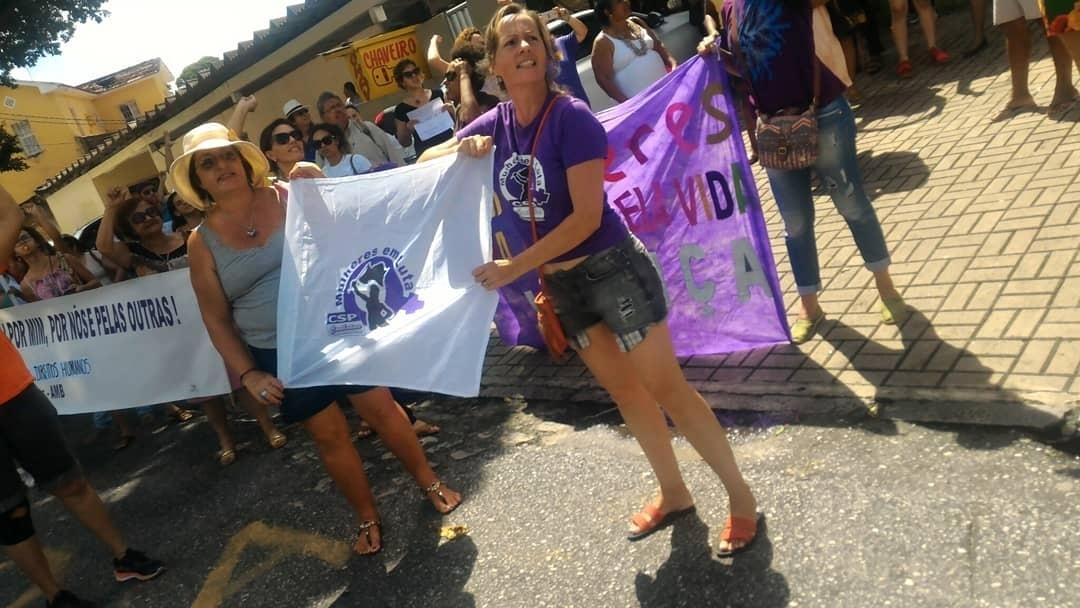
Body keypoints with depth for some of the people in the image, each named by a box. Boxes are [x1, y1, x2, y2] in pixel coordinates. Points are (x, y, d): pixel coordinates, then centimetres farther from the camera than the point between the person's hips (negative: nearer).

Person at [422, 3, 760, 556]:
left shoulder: (572, 116, -19)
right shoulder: (495, 124, 0)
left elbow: (586, 217, -23)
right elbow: (426, 162, 12)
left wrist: (512, 269, -22)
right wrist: (461, 152, -11)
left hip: (613, 268, -7)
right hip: (562, 284, 7)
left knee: (666, 389, -1)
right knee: (624, 391, 17)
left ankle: (740, 495, 18)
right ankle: (674, 494, 35)